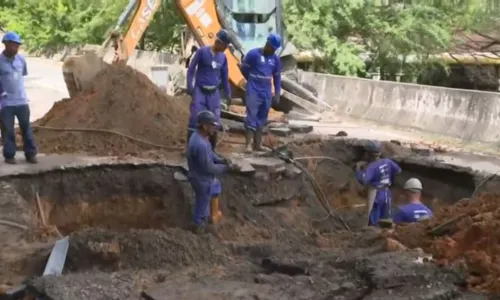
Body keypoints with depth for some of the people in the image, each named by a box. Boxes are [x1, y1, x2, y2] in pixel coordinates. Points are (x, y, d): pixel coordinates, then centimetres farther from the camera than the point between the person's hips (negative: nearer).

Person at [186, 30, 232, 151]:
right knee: (195, 119, -12)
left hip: (214, 93, 4)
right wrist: (189, 87, -14)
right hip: (199, 91, -4)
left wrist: (228, 94, 13)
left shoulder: (223, 57, 4)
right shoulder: (202, 51, -11)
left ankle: (212, 149, 14)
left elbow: (225, 76, 13)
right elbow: (191, 69, -7)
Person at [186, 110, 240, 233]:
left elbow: (209, 154, 9)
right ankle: (199, 225, 37)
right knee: (203, 203, 13)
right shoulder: (200, 145, -37)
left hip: (202, 176, 10)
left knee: (216, 187, 33)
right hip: (202, 179, -10)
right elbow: (209, 168, -30)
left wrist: (220, 160, -5)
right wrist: (228, 168, -23)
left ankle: (214, 214, 48)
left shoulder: (198, 136, -5)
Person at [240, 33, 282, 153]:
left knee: (262, 118, 9)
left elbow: (277, 76, 14)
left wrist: (277, 93, 11)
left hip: (266, 92, 6)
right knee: (251, 116, -11)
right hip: (253, 91, -5)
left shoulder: (275, 59, 6)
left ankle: (258, 144, 16)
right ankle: (248, 144, -13)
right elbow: (243, 68, -1)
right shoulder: (253, 54, -10)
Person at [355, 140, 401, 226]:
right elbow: (398, 170, 13)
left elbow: (363, 180, -34)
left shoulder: (371, 166, -22)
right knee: (385, 219, 16)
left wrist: (358, 168, -21)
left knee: (373, 221, -2)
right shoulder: (387, 162, -1)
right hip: (386, 194, 7)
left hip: (375, 196, -7)